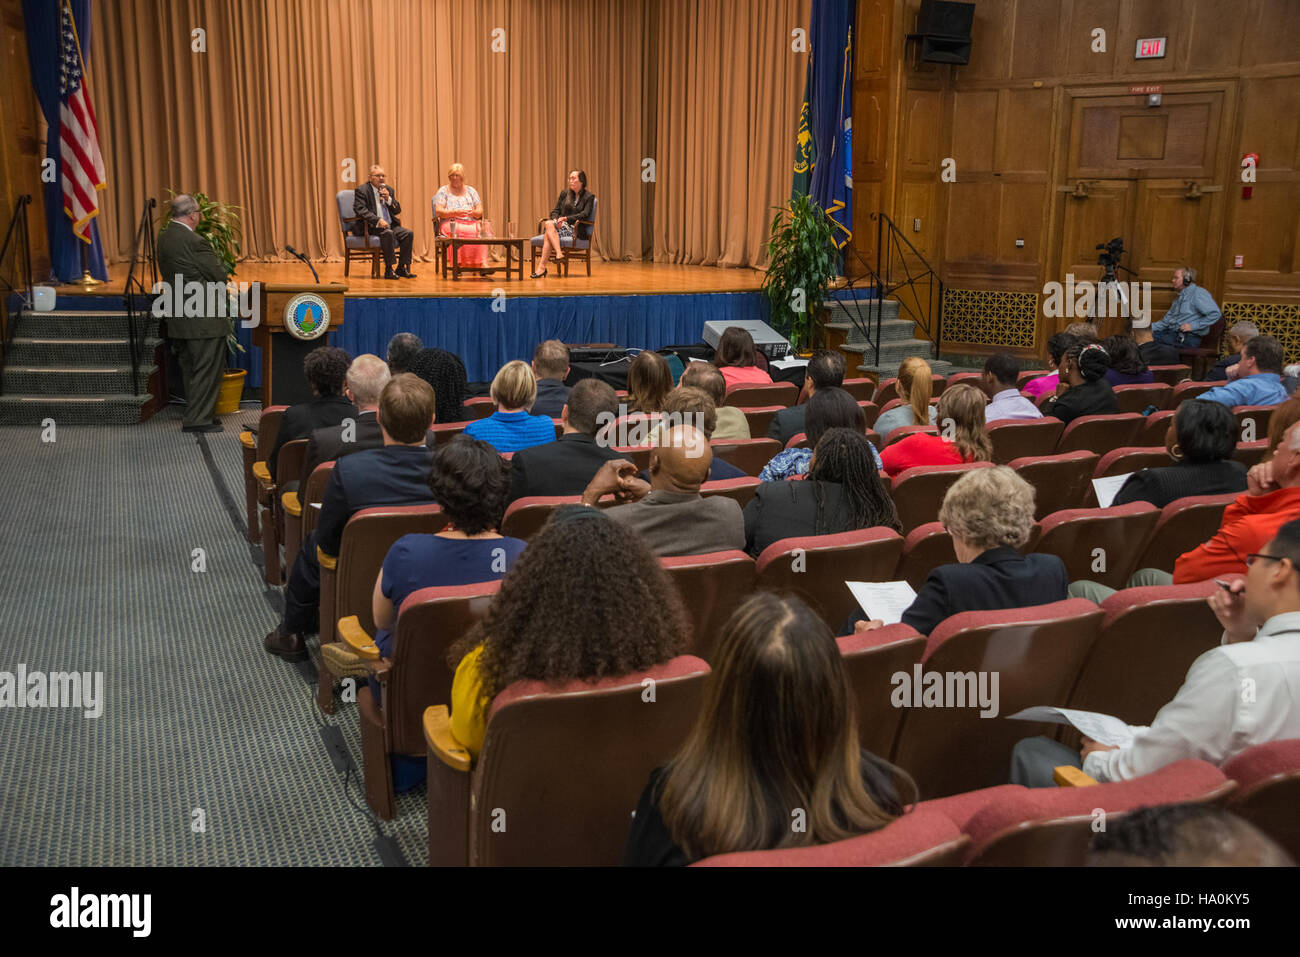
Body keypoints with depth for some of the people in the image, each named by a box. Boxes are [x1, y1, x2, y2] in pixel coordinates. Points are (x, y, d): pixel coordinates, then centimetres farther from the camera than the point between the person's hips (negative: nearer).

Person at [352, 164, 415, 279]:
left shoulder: (389, 190, 16)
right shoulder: (362, 190, -3)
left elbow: (397, 211, 14)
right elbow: (360, 210, -16)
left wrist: (388, 199, -6)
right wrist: (378, 220, -28)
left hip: (390, 225, 7)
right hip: (369, 227, -6)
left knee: (408, 234, -17)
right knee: (388, 233, -35)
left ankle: (402, 267, -10)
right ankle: (388, 270, -28)